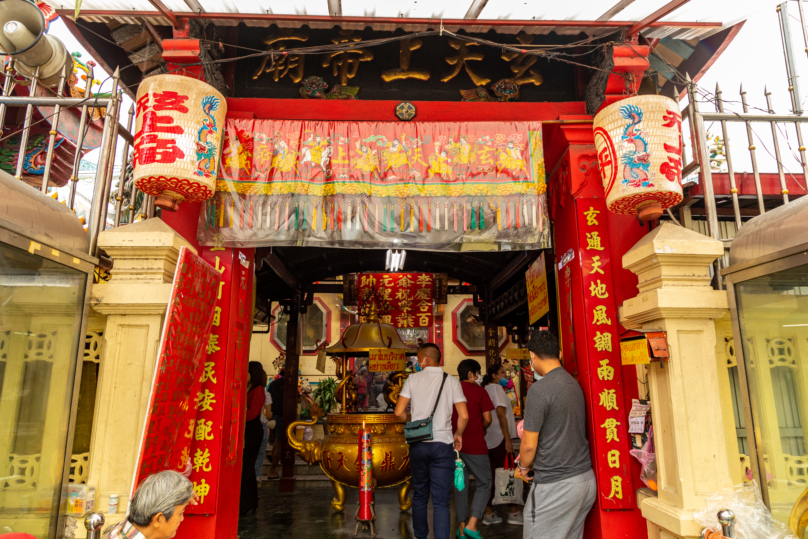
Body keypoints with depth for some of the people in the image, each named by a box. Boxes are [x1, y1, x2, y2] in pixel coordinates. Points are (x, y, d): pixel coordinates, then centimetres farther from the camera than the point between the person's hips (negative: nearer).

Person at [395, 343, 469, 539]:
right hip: (442, 444, -1)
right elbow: (464, 416, -5)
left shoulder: (413, 379, 0)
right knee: (441, 501, 1)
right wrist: (458, 433, 13)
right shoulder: (451, 381, -1)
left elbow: (399, 412, -3)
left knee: (420, 495, 18)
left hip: (418, 445, 2)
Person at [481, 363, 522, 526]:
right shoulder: (496, 388, -10)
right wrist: (508, 439, -17)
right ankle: (513, 512, 9)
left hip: (489, 439, 8)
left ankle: (488, 513, 14)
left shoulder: (485, 389, 15)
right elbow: (501, 414, -17)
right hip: (499, 438, -8)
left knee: (493, 476, 11)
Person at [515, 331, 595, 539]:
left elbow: (529, 445, -14)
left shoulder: (539, 390, -17)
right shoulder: (575, 384, 7)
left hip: (556, 486, -8)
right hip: (586, 479, 8)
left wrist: (523, 468, 6)